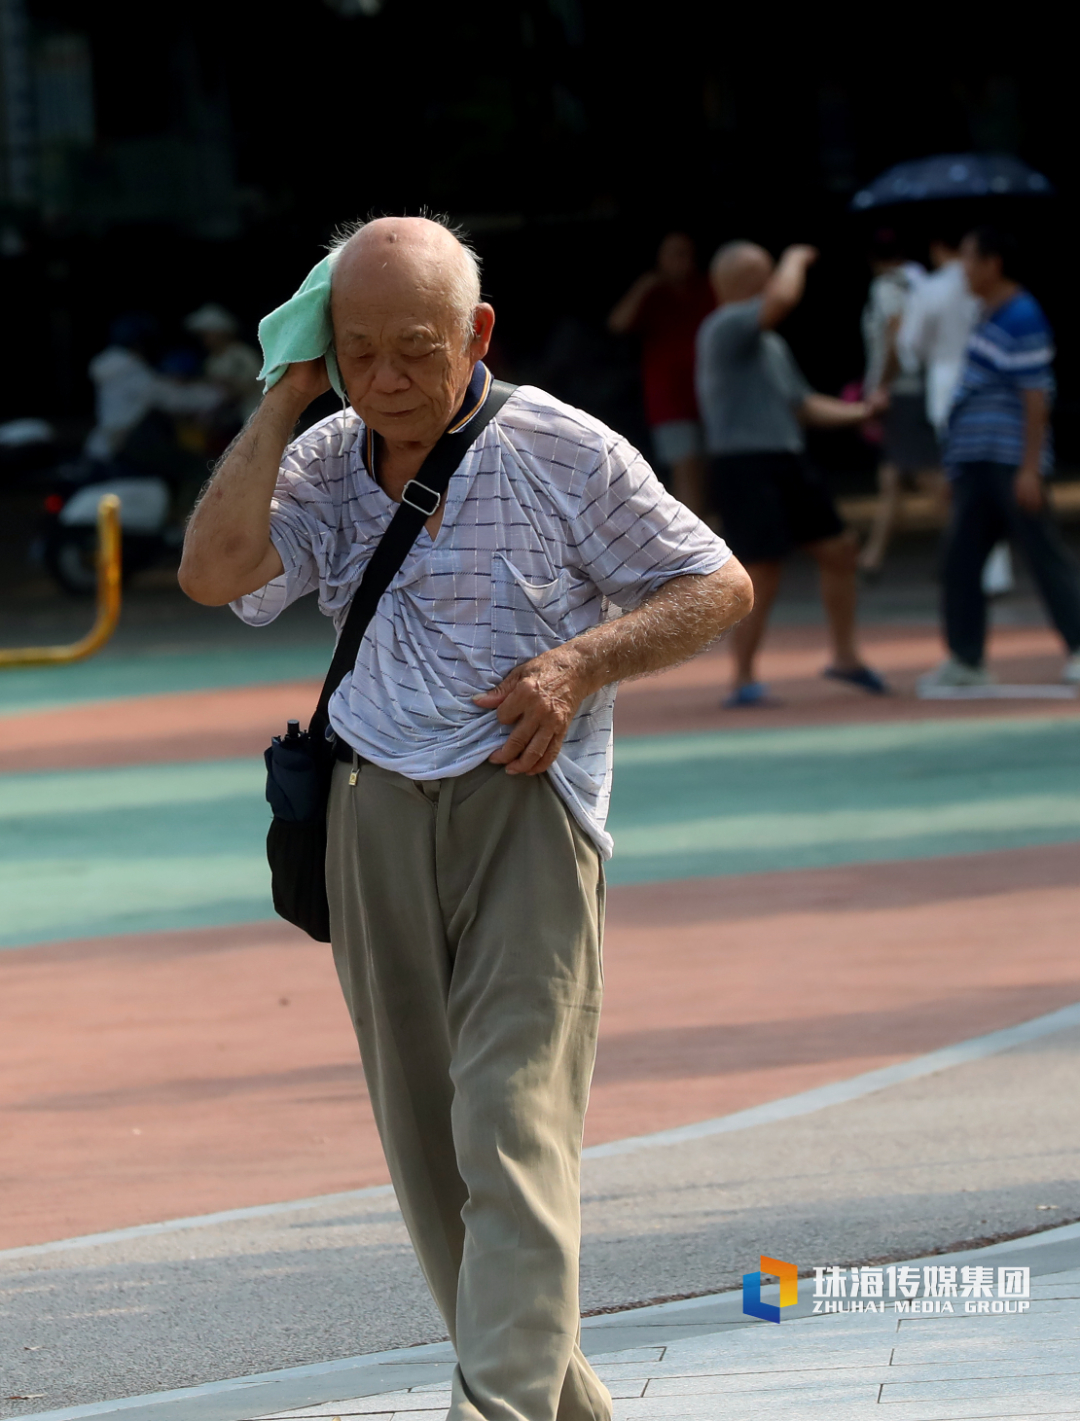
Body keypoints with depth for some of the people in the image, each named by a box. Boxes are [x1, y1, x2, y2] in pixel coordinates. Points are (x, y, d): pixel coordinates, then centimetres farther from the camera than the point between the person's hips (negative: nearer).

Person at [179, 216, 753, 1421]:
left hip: (520, 802, -5)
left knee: (511, 1119, -16)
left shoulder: (562, 453, -3)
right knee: (422, 1135, 5)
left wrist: (582, 663, -12)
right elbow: (214, 571, -10)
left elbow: (720, 585, 4)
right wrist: (287, 396, -7)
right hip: (373, 814, 5)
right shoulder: (326, 464, 7)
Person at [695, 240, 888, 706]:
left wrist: (856, 413, 11)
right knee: (762, 578, -9)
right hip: (744, 467, -9)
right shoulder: (724, 329, -12)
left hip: (788, 462, 9)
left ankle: (845, 658, 27)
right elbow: (783, 297, -27)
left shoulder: (771, 344, 18)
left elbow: (802, 404, 24)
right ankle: (744, 681, 3)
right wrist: (795, 260, -7)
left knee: (838, 551, 13)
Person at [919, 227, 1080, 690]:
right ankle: (966, 660, 12)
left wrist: (1030, 469, -21)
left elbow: (1036, 399, -17)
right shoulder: (989, 317, 16)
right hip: (977, 463, 10)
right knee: (960, 560, 7)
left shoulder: (1023, 319, -13)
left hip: (1012, 463, -10)